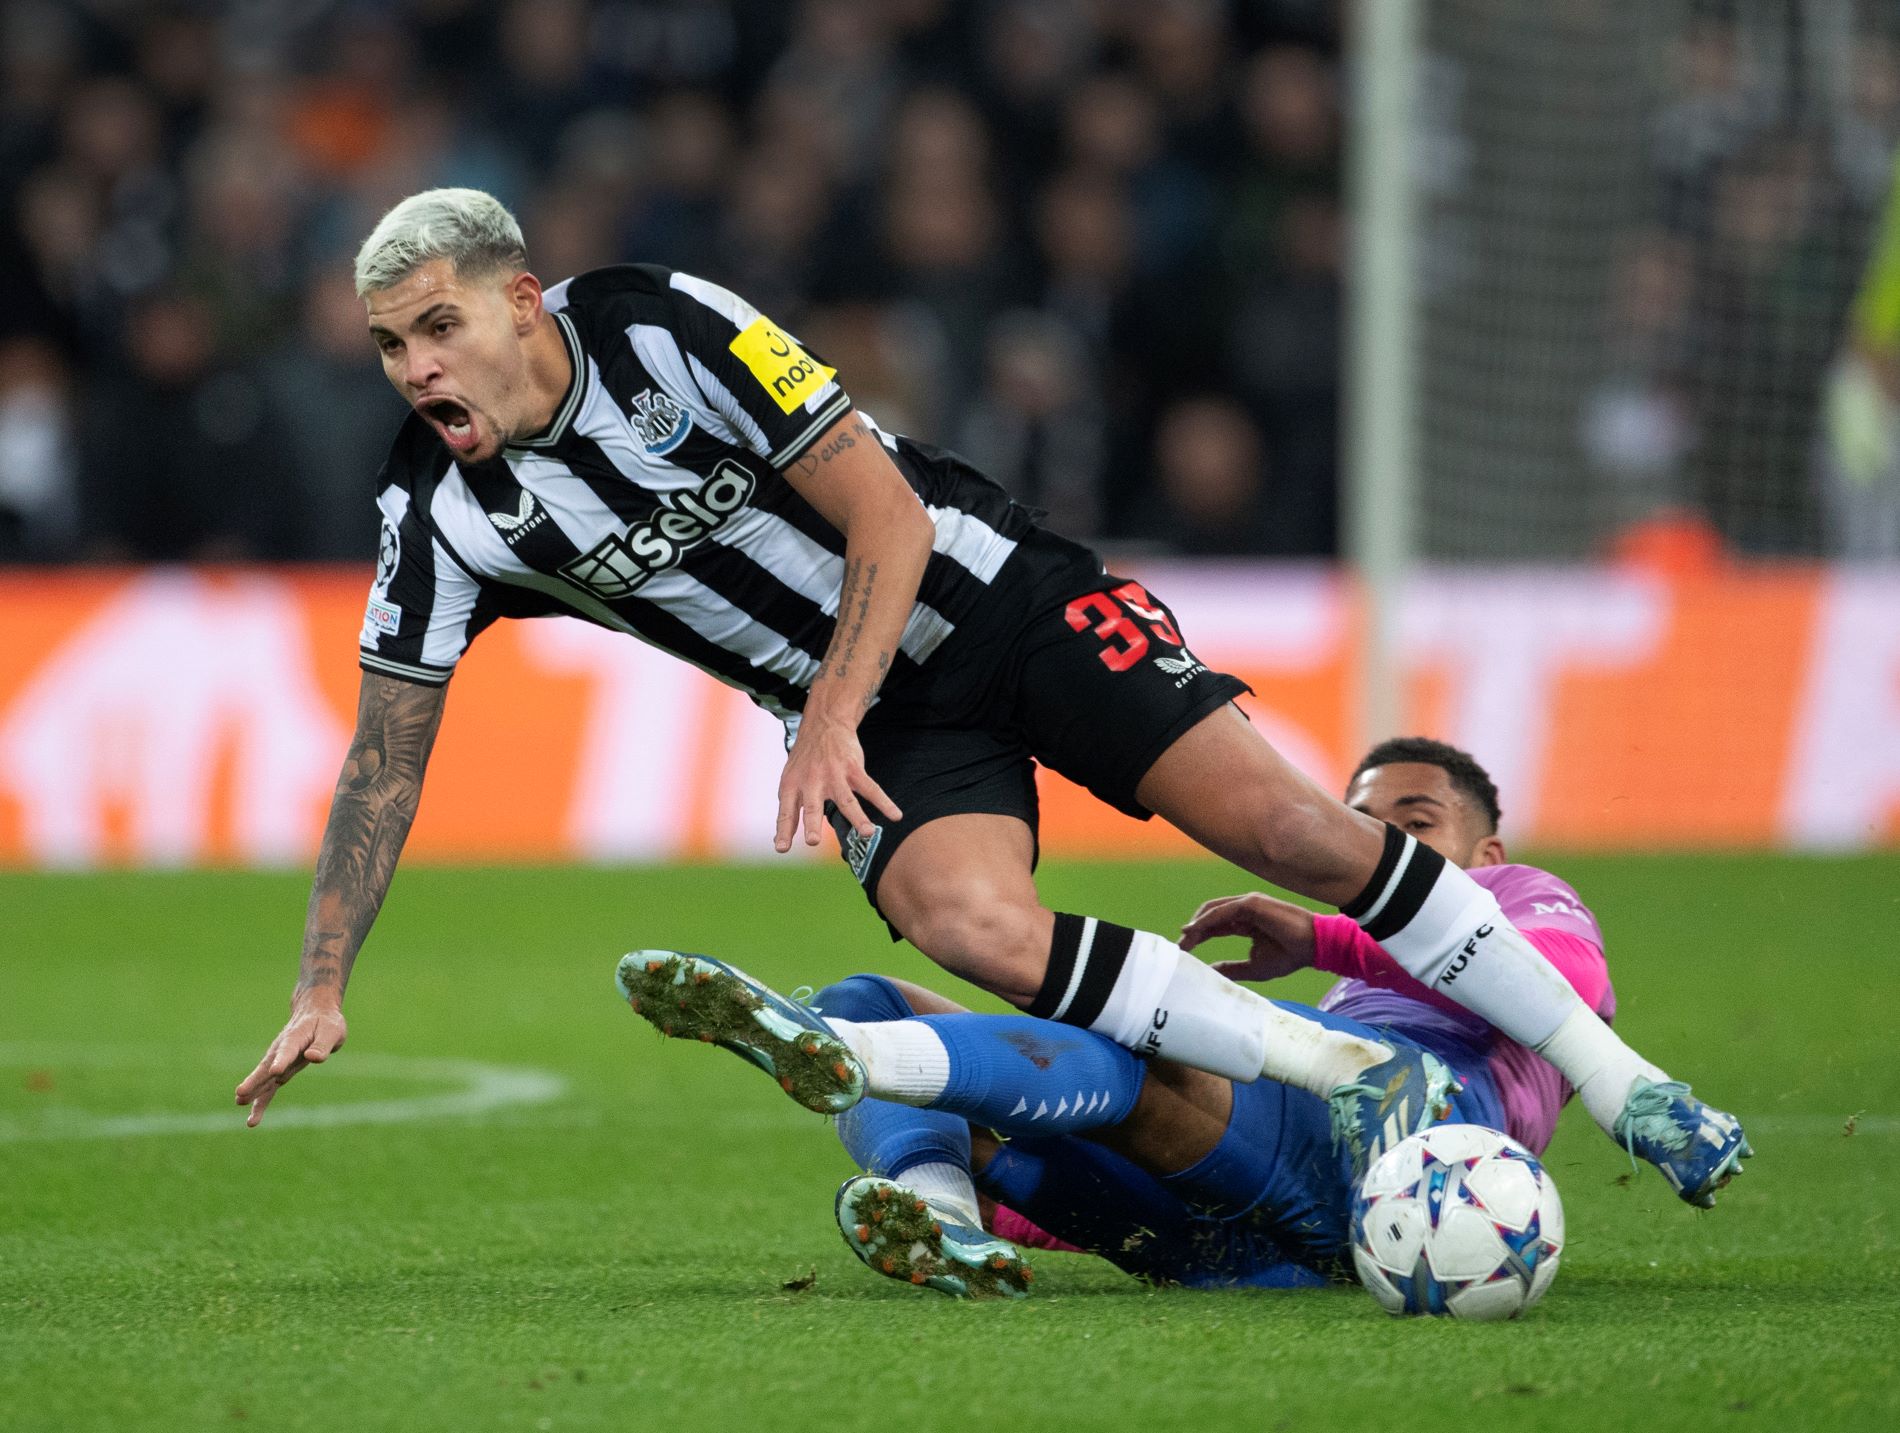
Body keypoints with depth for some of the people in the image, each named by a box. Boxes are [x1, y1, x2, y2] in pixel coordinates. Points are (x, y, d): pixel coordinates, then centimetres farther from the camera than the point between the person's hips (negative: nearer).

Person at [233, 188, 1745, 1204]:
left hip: (987, 591, -3)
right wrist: (321, 993, -6)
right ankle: (1346, 1075, -18)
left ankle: (1603, 1065, -3)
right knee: (975, 928, -28)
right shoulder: (443, 512, -9)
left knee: (1287, 823, -15)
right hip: (865, 711, 3)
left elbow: (887, 517, -17)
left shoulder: (671, 331, -20)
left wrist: (830, 720, -25)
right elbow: (386, 758, -1)